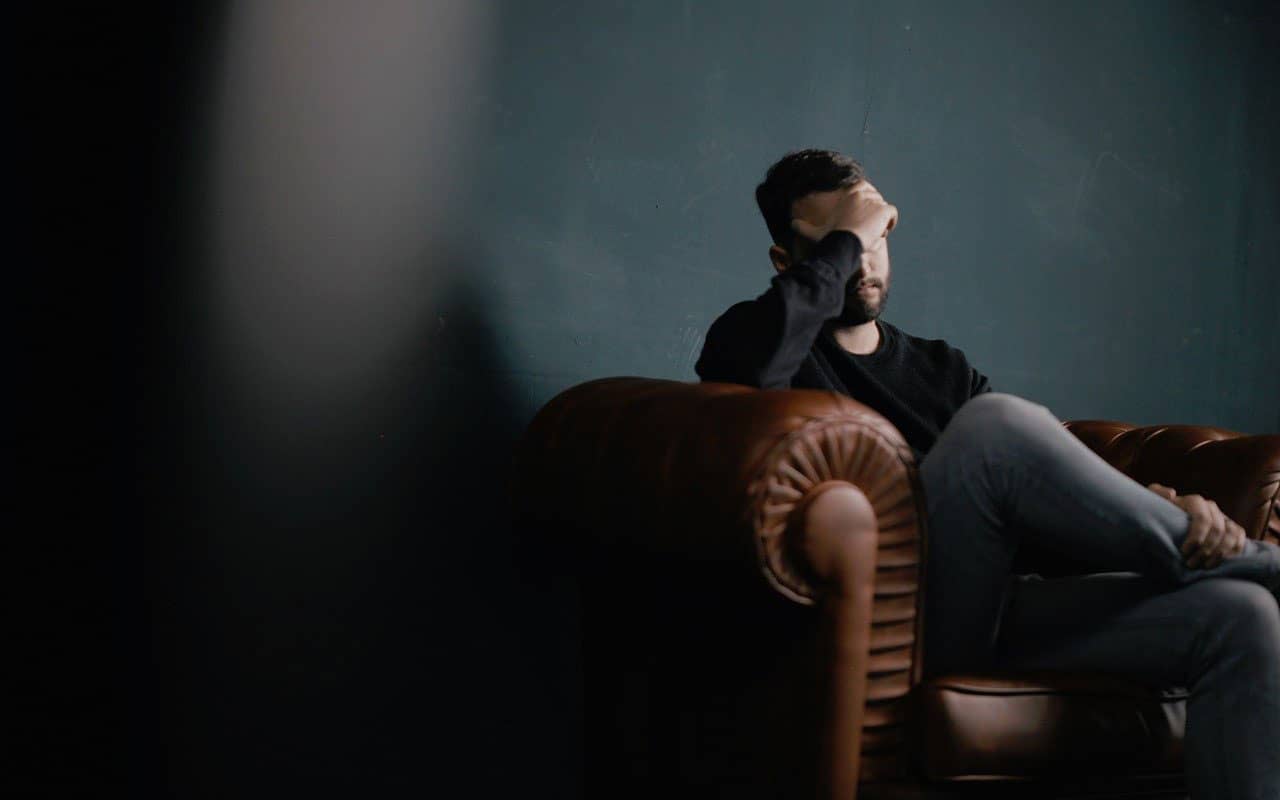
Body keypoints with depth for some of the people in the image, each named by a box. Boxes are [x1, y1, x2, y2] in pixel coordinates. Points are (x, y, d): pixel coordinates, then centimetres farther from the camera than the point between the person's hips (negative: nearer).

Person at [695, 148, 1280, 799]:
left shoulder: (942, 369, 25)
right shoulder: (759, 338, 9)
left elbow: (1056, 476, 13)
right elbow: (754, 360, -19)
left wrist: (1170, 507, -7)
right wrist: (844, 239, -6)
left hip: (993, 610, 6)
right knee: (997, 423, -30)